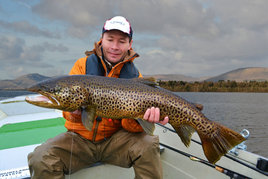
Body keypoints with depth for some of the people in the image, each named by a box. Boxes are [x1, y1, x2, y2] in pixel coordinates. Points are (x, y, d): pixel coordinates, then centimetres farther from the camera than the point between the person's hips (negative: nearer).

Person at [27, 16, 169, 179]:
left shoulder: (134, 76, 1)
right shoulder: (82, 65, -1)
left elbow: (129, 125, -7)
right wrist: (75, 112, -33)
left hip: (115, 138, 1)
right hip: (80, 137, 0)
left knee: (148, 146, -27)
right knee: (41, 159, -25)